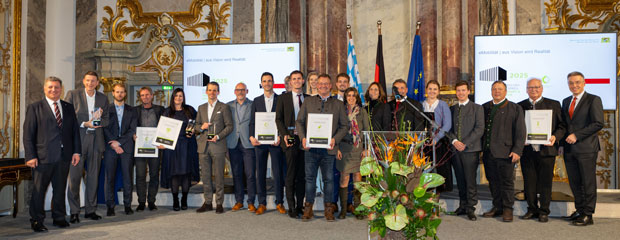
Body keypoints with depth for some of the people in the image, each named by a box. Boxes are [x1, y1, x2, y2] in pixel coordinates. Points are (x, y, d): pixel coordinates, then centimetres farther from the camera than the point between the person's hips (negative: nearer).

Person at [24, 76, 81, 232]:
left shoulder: (69, 108, 13)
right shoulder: (34, 108, 2)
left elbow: (75, 130, 12)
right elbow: (28, 134, -2)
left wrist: (76, 151, 3)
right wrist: (30, 156, -10)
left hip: (64, 156, 3)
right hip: (43, 157, -3)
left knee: (60, 189, 12)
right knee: (38, 190, 4)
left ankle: (59, 218, 24)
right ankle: (36, 221, 16)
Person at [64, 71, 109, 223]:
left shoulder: (103, 98, 12)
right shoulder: (72, 95, 3)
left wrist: (98, 120, -9)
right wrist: (84, 124, -13)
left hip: (96, 140, 3)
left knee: (93, 177, 8)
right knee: (75, 176, -3)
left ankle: (90, 210, 17)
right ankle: (74, 212, 7)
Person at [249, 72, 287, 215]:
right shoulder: (256, 101, 13)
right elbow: (252, 121, 10)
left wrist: (280, 136, -12)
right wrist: (251, 136, -5)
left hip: (275, 140, -2)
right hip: (260, 141, 3)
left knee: (278, 172, 0)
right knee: (260, 172, 5)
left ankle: (279, 203, 10)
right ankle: (262, 203, 13)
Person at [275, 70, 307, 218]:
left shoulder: (308, 99, 14)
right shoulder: (283, 98, 7)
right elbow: (278, 119, 3)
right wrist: (284, 135, -10)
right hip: (290, 138, -3)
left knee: (302, 175, 6)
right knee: (291, 174, -5)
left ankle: (300, 206, 15)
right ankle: (291, 208, 2)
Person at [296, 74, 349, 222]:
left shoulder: (338, 104, 9)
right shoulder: (308, 102, 11)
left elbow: (344, 125, 6)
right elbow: (299, 121, 10)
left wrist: (335, 139, -9)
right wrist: (303, 138, -6)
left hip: (328, 148, -1)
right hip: (310, 148, 1)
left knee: (328, 178, 5)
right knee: (310, 177, 5)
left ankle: (329, 209, 16)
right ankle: (308, 208, 14)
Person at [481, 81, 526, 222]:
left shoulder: (515, 108, 3)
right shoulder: (484, 108, 14)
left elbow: (520, 132, -2)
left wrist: (517, 151, -10)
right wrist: (482, 148, 7)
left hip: (505, 152, -4)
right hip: (488, 153, 4)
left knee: (507, 182, 0)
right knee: (493, 181, 11)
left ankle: (508, 209, 11)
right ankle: (497, 207, 22)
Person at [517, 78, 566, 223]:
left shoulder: (554, 105, 6)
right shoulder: (520, 106, 10)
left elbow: (562, 125, 4)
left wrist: (555, 136, -14)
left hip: (546, 150, -2)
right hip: (527, 150, 2)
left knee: (545, 182, 3)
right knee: (529, 182, 8)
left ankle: (544, 212, 15)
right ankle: (532, 209, 22)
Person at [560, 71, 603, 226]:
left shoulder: (593, 100, -3)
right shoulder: (566, 101, 17)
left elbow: (598, 123, -11)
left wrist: (577, 135, -15)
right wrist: (563, 139, 5)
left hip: (586, 148, -6)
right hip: (569, 149, 6)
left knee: (588, 182, 0)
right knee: (574, 182, 10)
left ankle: (588, 215, 5)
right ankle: (579, 210, 21)